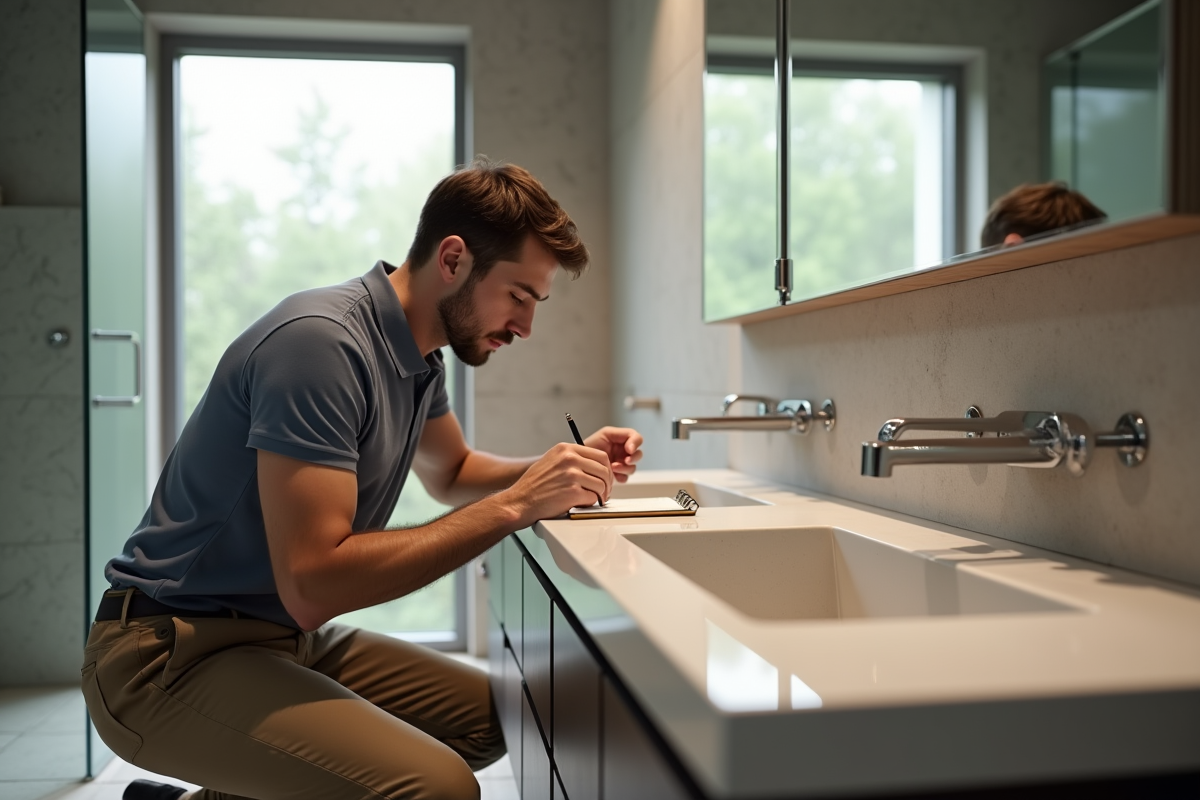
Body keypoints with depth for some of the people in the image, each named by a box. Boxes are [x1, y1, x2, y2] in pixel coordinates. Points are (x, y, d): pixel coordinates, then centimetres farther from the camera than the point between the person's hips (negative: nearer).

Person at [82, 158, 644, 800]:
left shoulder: (419, 354, 6)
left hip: (290, 638, 10)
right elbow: (312, 586, -27)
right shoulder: (321, 342, -23)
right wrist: (513, 506, -24)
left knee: (497, 718, 9)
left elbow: (452, 473, 24)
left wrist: (562, 471, 5)